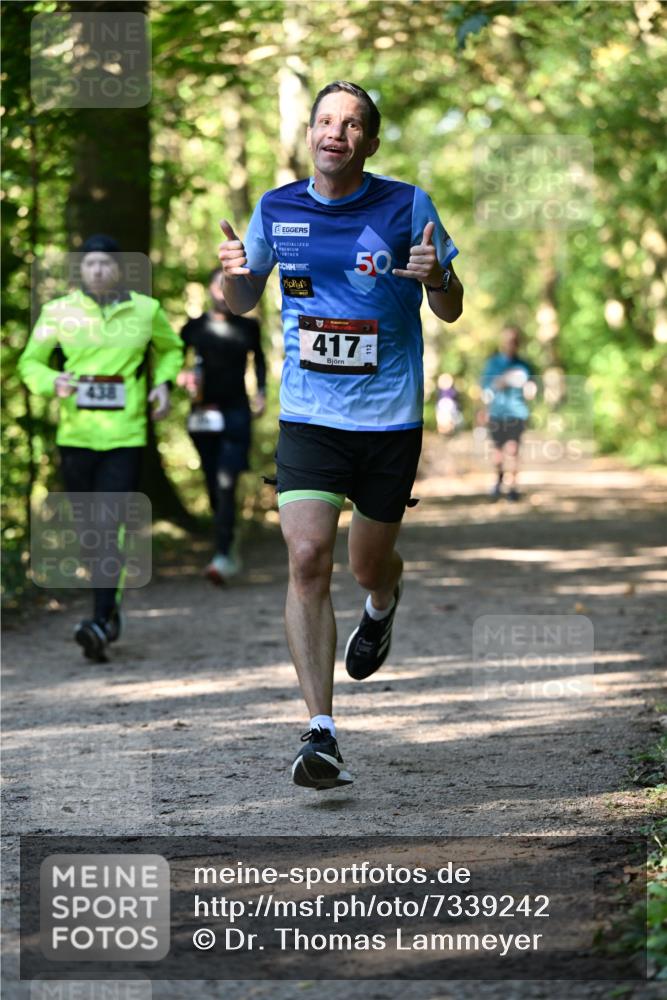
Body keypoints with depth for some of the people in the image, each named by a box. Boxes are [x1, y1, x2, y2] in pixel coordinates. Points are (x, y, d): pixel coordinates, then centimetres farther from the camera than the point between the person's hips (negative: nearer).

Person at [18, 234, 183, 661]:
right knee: (90, 528, 10)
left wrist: (164, 382, 5)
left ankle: (101, 622, -17)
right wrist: (52, 382, -11)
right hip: (75, 435, 2)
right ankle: (111, 604, 30)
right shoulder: (59, 312, 2)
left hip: (125, 437, -2)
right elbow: (30, 361, 10)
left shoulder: (146, 310, 5)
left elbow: (171, 349, 24)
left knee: (110, 527, -13)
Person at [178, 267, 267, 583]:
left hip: (236, 413, -2)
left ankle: (224, 555, -22)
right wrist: (181, 377, -10)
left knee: (226, 483, -16)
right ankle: (228, 549, 27)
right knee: (214, 485, 8)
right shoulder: (194, 327, 3)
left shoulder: (247, 328, 5)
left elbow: (259, 359, 22)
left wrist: (261, 392, 12)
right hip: (203, 414, 2)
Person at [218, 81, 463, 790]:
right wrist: (233, 272, -9)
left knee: (369, 567, 13)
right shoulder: (277, 210, 2)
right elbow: (242, 302, 14)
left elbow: (451, 311, 3)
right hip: (308, 418, 1)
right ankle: (321, 733, -14)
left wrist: (435, 278, -20)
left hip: (390, 419, 0)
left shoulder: (407, 206, -4)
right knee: (307, 559, -15)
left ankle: (382, 606, 53)